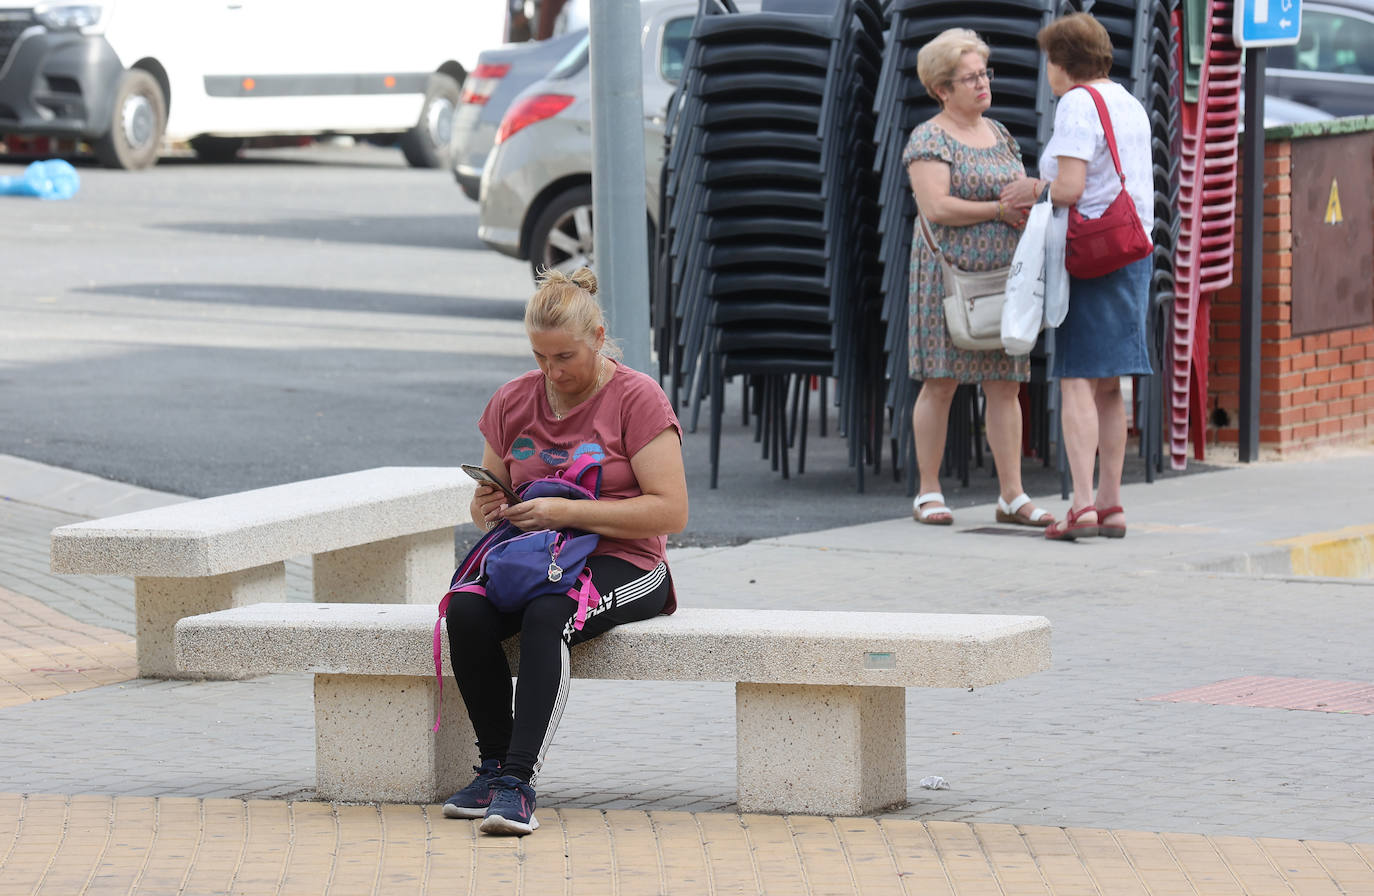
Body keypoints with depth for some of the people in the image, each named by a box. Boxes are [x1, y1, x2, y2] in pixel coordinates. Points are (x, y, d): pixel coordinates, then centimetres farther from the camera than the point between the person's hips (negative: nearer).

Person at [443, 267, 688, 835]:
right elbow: (484, 506, 20)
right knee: (466, 612, -28)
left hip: (622, 565, -5)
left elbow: (670, 511, -12)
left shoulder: (637, 398, -5)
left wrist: (568, 513, -19)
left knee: (546, 617, -37)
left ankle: (519, 780, -41)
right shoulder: (512, 401, 11)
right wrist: (489, 507, -7)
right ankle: (494, 764, -18)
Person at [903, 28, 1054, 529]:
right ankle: (928, 495, 3)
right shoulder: (930, 139, -4)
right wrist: (1000, 210, -13)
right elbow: (935, 207, -16)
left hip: (1003, 276, 6)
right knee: (940, 382, -3)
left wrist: (1032, 197, -4)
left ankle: (1012, 496, 3)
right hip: (948, 274, -6)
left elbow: (1024, 192, 20)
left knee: (1005, 385, 3)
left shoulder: (999, 135, 17)